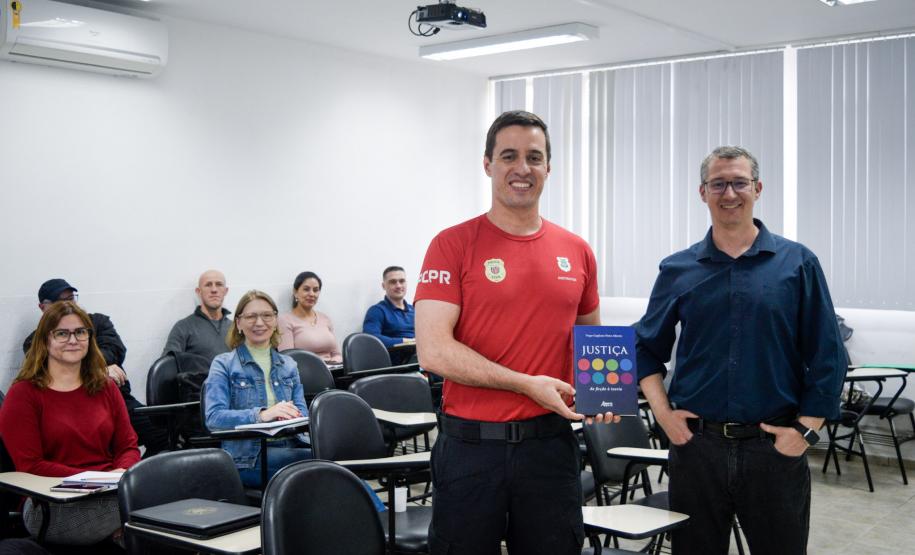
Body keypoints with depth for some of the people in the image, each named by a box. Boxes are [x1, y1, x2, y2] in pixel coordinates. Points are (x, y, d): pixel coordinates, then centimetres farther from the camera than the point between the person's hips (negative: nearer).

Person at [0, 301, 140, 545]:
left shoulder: (105, 387, 19)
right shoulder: (23, 394, 3)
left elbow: (128, 447, 14)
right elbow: (30, 466, -5)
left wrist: (122, 473, -11)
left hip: (110, 495, 5)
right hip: (50, 508, -5)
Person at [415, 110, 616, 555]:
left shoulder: (577, 252, 7)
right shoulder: (453, 245, -6)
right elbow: (434, 351, -14)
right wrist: (529, 384, -17)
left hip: (551, 442, 3)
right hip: (471, 443, -3)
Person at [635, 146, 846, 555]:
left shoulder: (798, 264, 0)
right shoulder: (677, 270, 5)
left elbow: (827, 357, -1)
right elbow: (647, 348, 11)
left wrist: (806, 430, -8)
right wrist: (662, 412, -1)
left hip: (775, 446, -1)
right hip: (696, 443, 2)